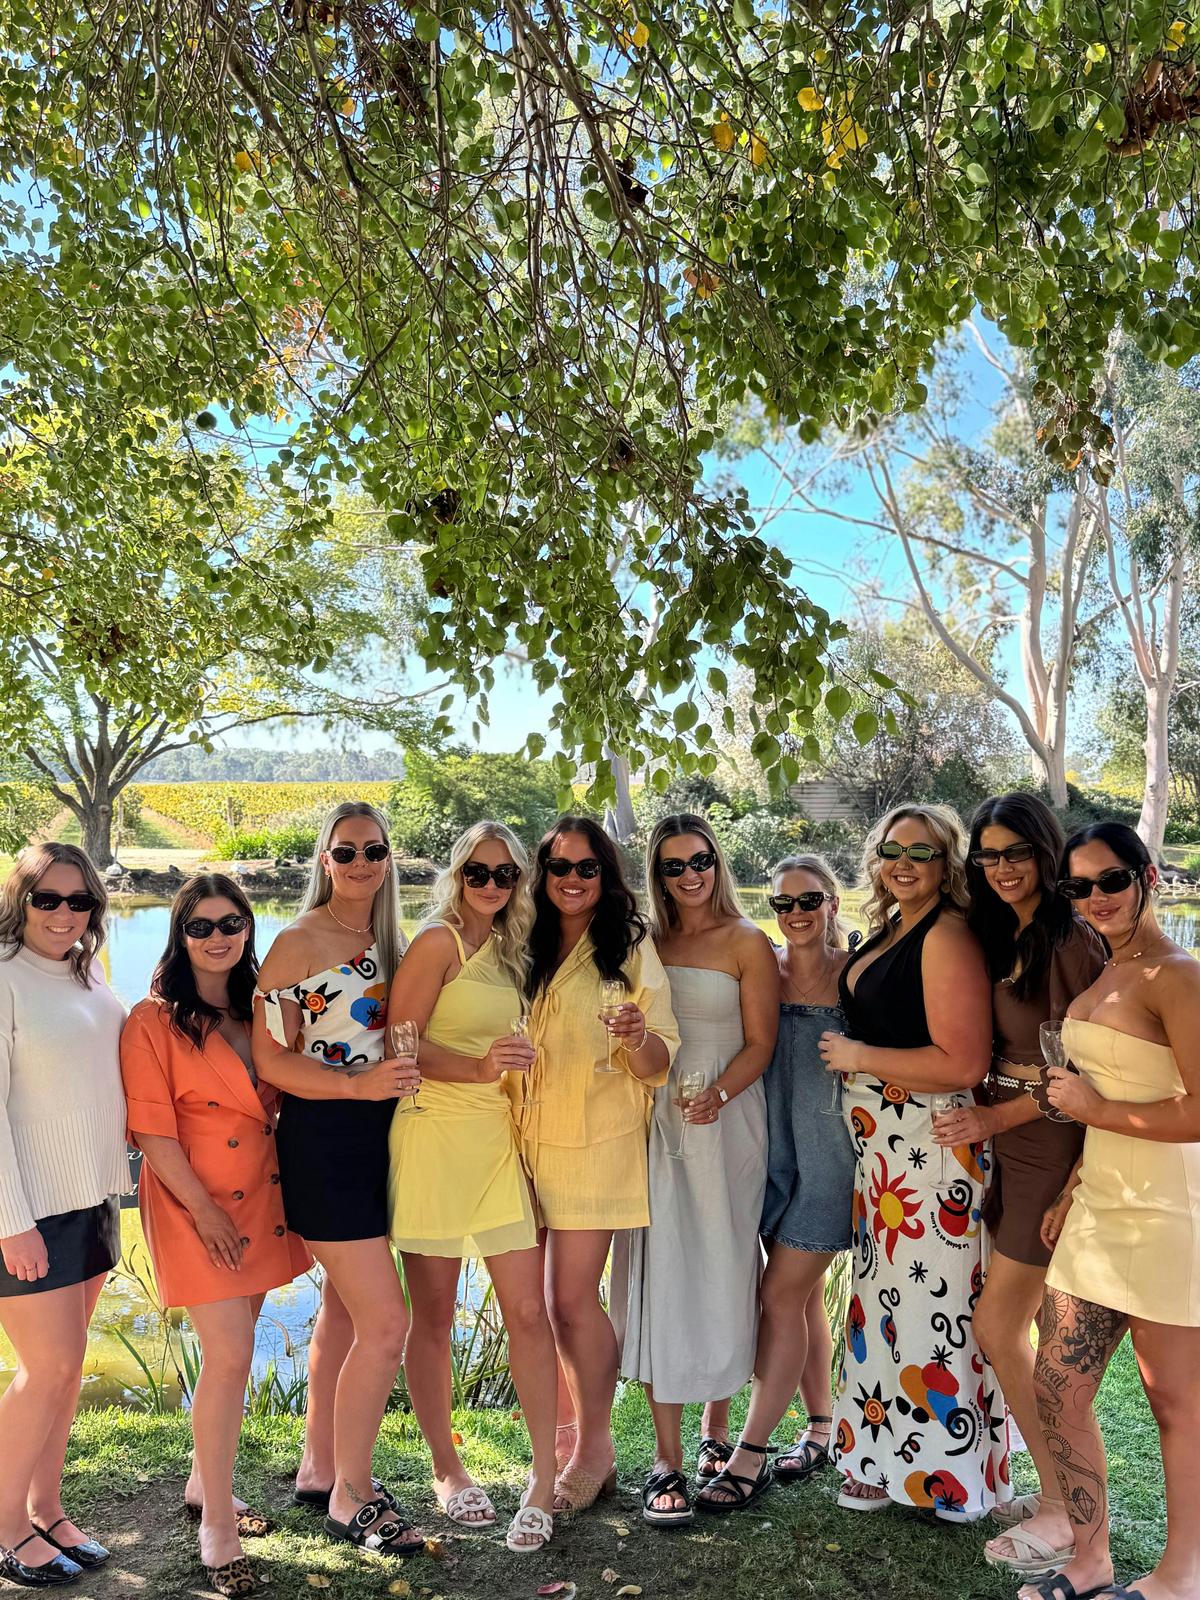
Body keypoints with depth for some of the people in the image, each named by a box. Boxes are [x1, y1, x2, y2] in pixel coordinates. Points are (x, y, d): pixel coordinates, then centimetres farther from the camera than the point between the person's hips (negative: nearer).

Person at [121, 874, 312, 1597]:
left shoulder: (258, 1010, 8)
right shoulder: (155, 1021, -9)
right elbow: (152, 1130, -12)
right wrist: (205, 1210, -15)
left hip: (260, 1198, 6)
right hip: (194, 1202, -5)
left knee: (232, 1352, 14)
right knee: (231, 1358, -8)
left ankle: (207, 1485, 33)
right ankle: (219, 1531, 6)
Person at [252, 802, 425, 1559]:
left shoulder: (391, 943, 9)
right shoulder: (299, 943, -11)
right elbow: (270, 1058, -13)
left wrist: (408, 1073, -1)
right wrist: (359, 1084, -24)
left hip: (379, 1138, 8)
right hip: (323, 1141, -7)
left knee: (346, 1310, 18)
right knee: (386, 1323, -7)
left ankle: (321, 1468, 35)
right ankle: (350, 1496, 12)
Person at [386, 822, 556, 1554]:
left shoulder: (508, 952, 12)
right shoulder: (439, 941, -8)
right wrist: (480, 1069, -25)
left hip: (499, 1138, 6)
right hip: (436, 1137, -5)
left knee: (529, 1310, 1)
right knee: (434, 1316, 9)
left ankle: (545, 1478, 13)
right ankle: (448, 1471, 27)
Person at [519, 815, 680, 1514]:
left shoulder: (632, 949, -5)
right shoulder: (527, 950, 8)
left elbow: (659, 1065, -8)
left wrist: (639, 1038, -28)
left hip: (597, 1143, -4)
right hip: (531, 1141, 5)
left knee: (571, 1298, -4)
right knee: (562, 1300, 10)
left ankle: (595, 1448, 15)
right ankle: (593, 1441, 27)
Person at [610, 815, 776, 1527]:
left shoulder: (747, 943, -2)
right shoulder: (647, 941, 10)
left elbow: (760, 1043, -6)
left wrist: (717, 1095, -22)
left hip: (725, 1122, -3)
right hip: (653, 1120, 3)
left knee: (718, 1276, 3)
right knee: (659, 1277, 1)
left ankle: (718, 1435, 22)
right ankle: (667, 1461, 9)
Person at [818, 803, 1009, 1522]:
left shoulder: (948, 936, -18)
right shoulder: (890, 929, 11)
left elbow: (965, 1063, -25)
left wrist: (859, 1057, -18)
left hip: (934, 1146, -9)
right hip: (882, 1147, 10)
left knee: (930, 1301, 2)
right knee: (885, 1293, 17)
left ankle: (944, 1471, 20)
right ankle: (887, 1460, 31)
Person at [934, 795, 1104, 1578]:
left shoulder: (1071, 940, -15)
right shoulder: (1001, 937, 10)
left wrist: (995, 1118, -16)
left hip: (1052, 1148, -8)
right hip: (1009, 1146, 8)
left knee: (998, 1326, -1)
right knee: (1015, 1327, 13)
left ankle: (1067, 1513, 15)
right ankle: (1064, 1488, 29)